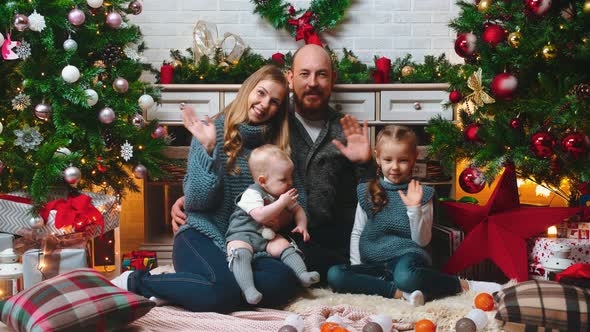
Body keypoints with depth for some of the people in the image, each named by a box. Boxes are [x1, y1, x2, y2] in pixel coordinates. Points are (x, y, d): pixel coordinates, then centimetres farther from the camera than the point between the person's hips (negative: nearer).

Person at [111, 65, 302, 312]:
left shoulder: (278, 144, 13)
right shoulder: (212, 131, 0)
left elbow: (298, 199, 16)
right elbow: (196, 201, -7)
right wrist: (208, 149, -18)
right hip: (203, 236, -4)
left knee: (284, 283, -30)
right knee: (222, 291, -36)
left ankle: (173, 290, -15)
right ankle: (134, 282, -11)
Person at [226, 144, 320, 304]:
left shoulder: (284, 195, 12)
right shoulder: (252, 194, -14)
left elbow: (297, 210, 24)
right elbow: (260, 216, -27)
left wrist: (301, 225, 2)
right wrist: (281, 203, -23)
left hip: (268, 236, 6)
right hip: (242, 233, -6)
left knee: (285, 247, -22)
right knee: (240, 253, -35)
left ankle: (303, 275, -25)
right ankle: (248, 290, -49)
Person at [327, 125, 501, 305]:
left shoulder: (421, 194, 2)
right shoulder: (367, 192, 8)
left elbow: (422, 241, -3)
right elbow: (356, 233, 13)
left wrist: (414, 208, -16)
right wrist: (355, 266, 1)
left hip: (406, 256, -4)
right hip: (373, 262, 4)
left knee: (406, 276, -41)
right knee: (334, 275, -24)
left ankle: (464, 285, -17)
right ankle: (400, 292, -27)